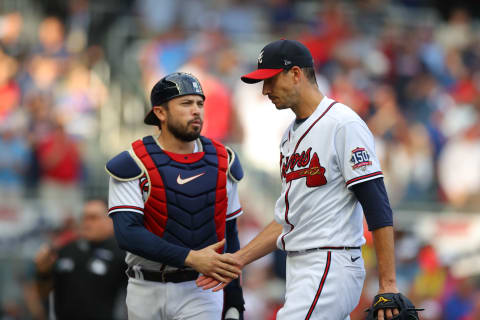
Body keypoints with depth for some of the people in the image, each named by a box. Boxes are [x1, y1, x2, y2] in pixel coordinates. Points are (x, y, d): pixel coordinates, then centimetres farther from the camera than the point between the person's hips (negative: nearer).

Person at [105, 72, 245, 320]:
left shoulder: (221, 162, 5)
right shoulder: (134, 164, -8)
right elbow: (127, 234, -19)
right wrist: (190, 258, -27)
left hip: (199, 291, 1)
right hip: (147, 290, -1)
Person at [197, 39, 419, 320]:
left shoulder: (344, 124, -10)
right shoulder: (291, 135, 19)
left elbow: (377, 205, -15)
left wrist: (388, 284, -19)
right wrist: (237, 260, 16)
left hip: (332, 264, -9)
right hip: (299, 270, 9)